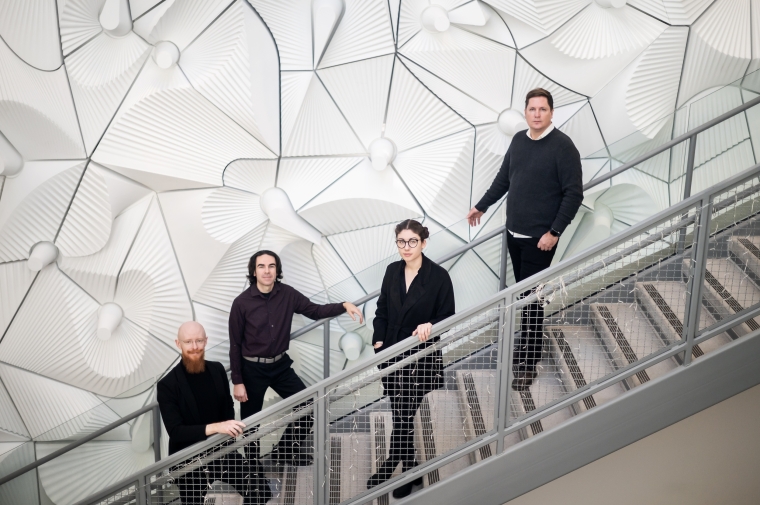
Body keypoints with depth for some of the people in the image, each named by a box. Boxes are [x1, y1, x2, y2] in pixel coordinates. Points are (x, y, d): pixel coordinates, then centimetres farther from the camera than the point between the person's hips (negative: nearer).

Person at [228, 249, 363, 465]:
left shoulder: (287, 294, -5)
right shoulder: (241, 303, -15)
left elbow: (315, 311, 3)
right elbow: (235, 345, -10)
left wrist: (344, 306, -14)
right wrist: (237, 382, -10)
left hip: (281, 364, 4)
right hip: (252, 369, -4)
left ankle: (286, 452, 24)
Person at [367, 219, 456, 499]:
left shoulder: (439, 276, -12)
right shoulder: (392, 271, 3)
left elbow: (448, 317, -8)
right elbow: (382, 311, 10)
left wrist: (430, 326, -27)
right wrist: (379, 340, -1)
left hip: (421, 357, -5)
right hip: (392, 354, 5)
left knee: (403, 415, -2)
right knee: (401, 414, 13)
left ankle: (390, 468, 17)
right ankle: (409, 471, 29)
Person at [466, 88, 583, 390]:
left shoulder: (562, 146, -12)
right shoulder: (518, 140, 7)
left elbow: (574, 194, -13)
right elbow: (503, 179, 21)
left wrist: (554, 232, -17)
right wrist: (482, 206, 24)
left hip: (540, 238, -6)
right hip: (514, 233, 6)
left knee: (531, 298, -5)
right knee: (523, 294, 14)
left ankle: (528, 364, 2)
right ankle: (526, 346, 29)